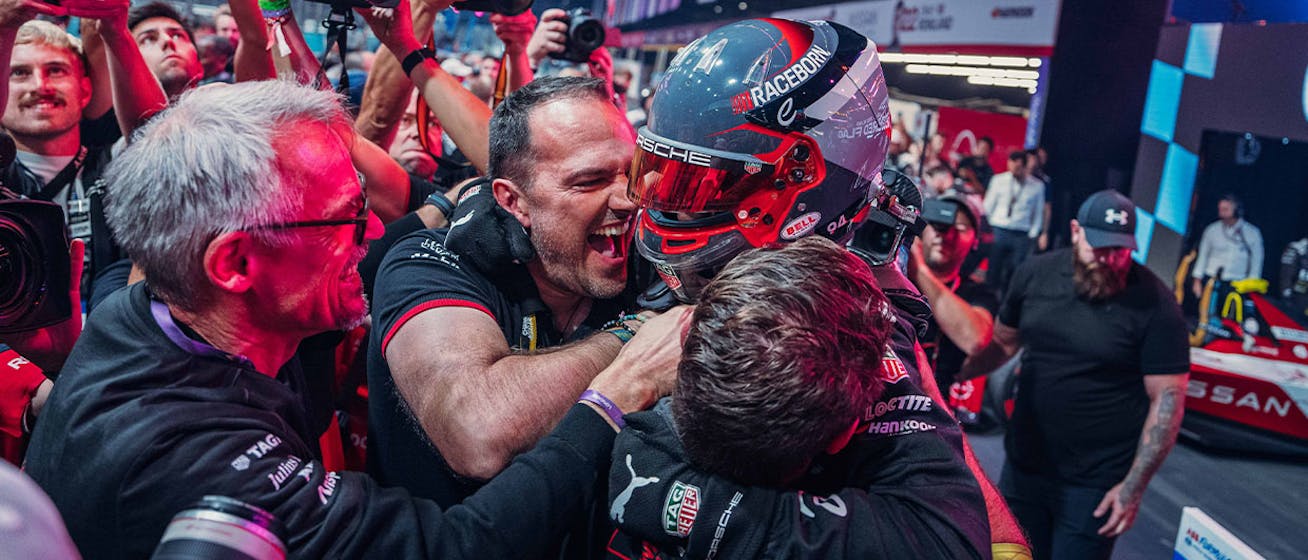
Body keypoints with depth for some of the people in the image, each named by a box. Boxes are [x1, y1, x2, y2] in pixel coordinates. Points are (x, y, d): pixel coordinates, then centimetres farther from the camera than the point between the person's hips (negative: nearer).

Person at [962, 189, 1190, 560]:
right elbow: (1002, 342, 12)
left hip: (1093, 486, -4)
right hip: (1022, 467, 4)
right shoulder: (1036, 274, -2)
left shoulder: (1154, 304, -14)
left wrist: (1133, 486, -14)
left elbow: (1167, 399, -12)